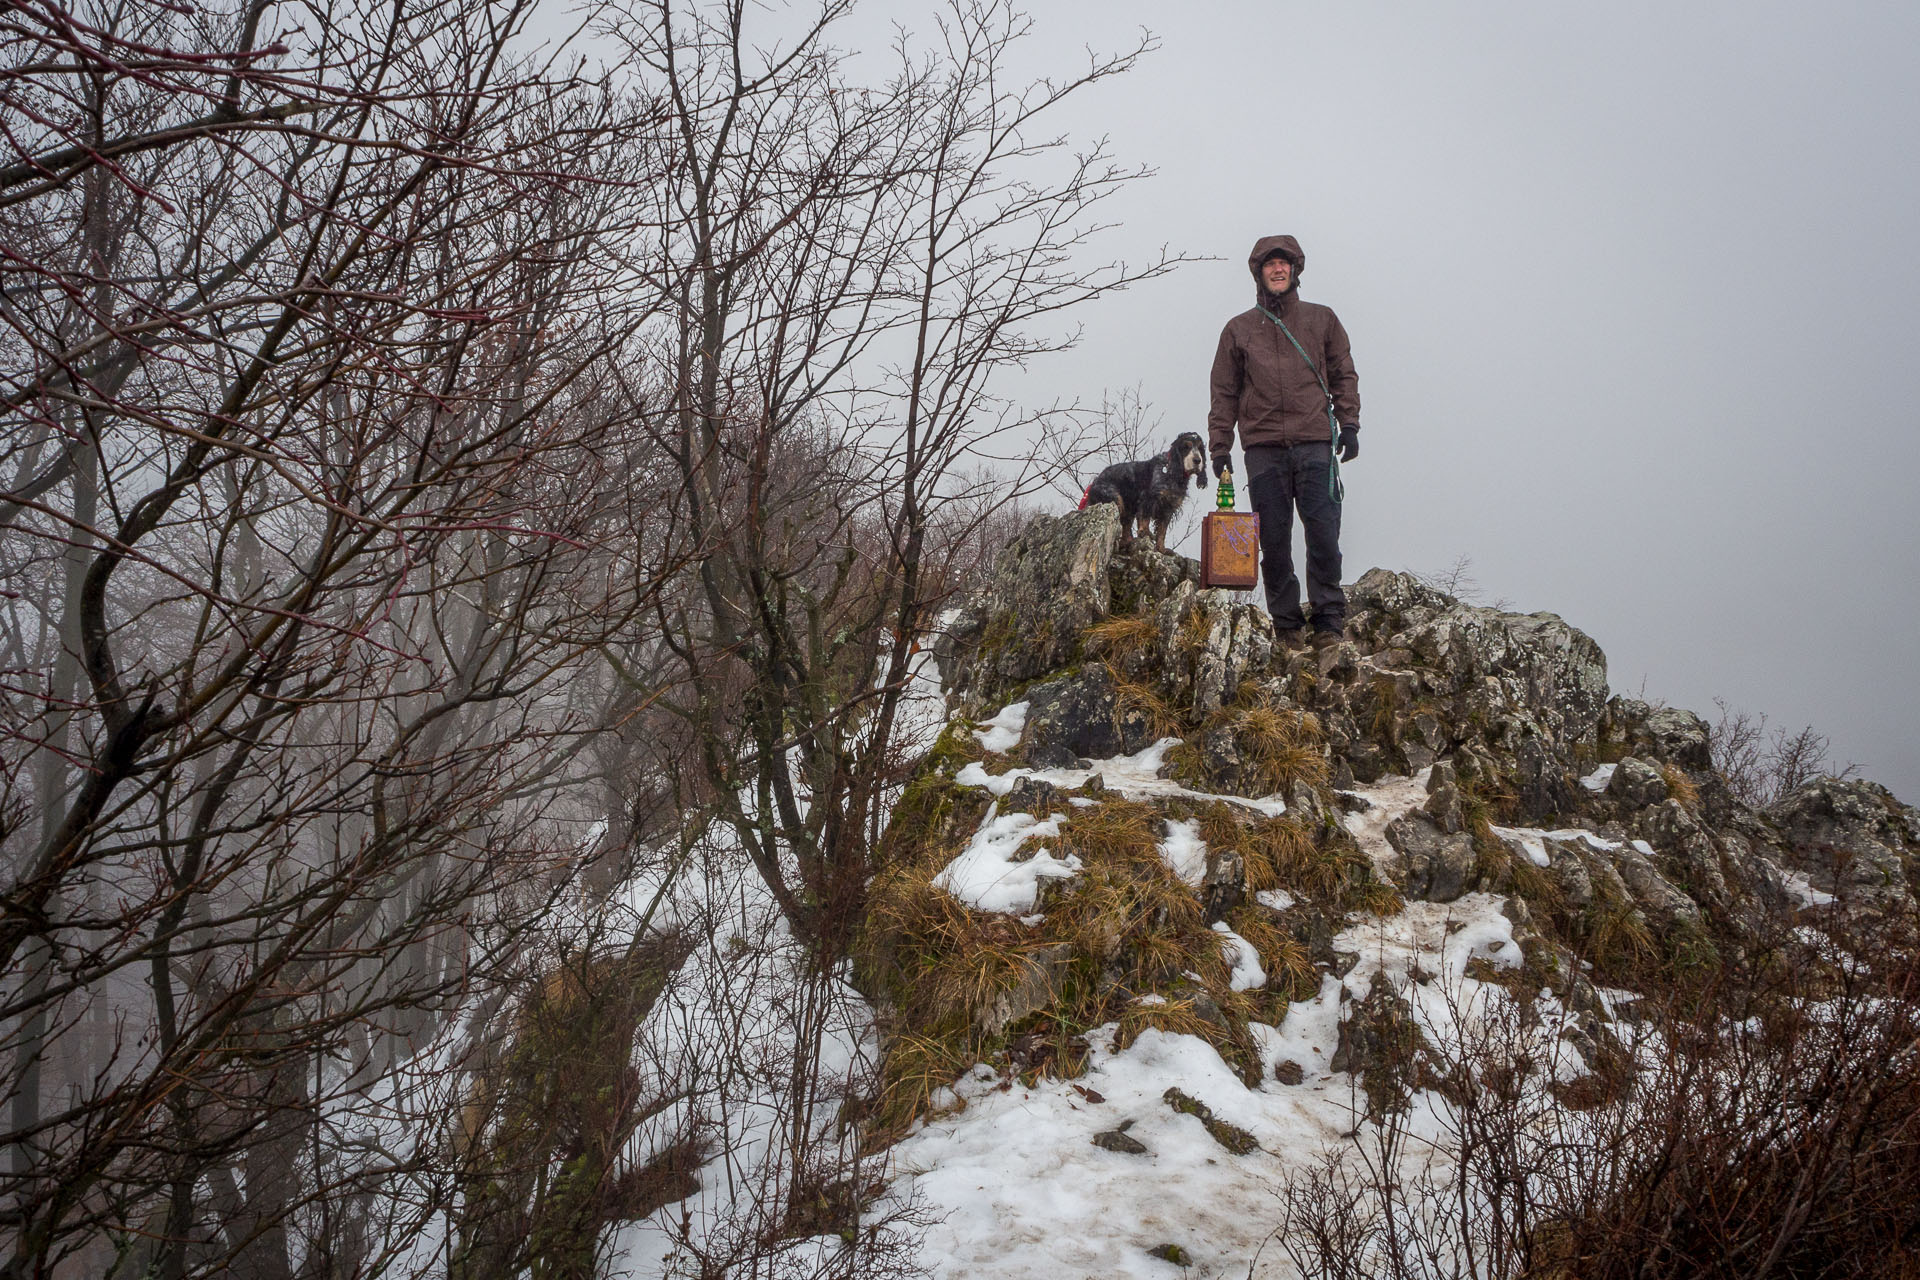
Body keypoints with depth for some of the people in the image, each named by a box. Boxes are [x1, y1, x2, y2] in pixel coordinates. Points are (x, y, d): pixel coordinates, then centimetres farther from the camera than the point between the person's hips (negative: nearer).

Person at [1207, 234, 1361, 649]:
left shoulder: (1321, 320, 14)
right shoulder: (1239, 329, 13)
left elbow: (1344, 376, 14)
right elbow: (1224, 392, 13)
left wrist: (1349, 425, 2)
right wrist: (1220, 446, 6)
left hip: (1315, 445, -1)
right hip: (1263, 448, 1)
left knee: (1323, 533, -7)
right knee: (1274, 540, 0)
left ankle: (1329, 616, 2)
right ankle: (1287, 623, 7)